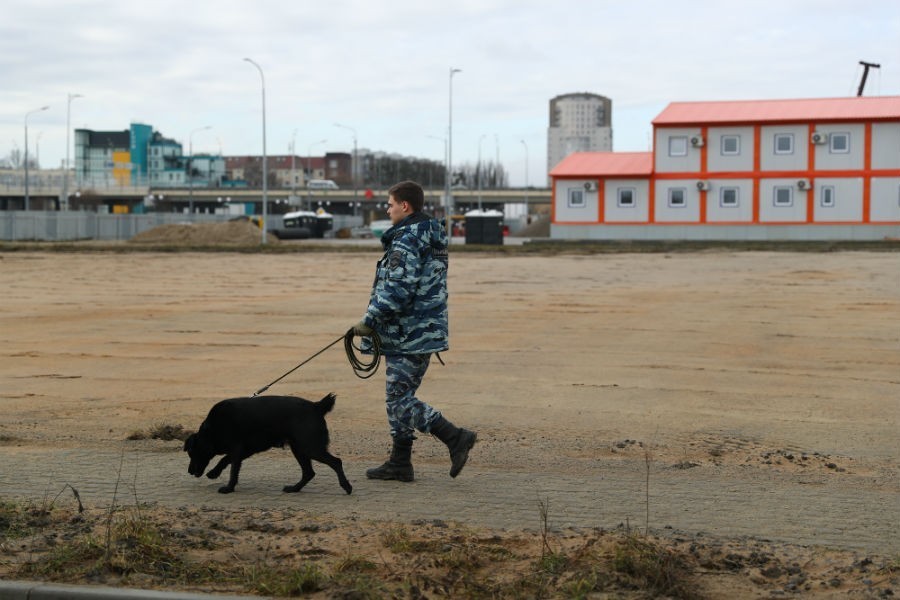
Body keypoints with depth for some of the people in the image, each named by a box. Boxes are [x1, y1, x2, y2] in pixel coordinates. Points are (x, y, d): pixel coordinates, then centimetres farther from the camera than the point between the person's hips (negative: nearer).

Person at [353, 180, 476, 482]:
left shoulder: (407, 241, -17)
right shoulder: (433, 239, 15)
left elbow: (397, 291, -25)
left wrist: (369, 322, -16)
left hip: (408, 335, -10)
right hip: (426, 332, 10)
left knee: (400, 399, -5)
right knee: (399, 396, 15)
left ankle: (456, 438, -9)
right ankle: (399, 463, 20)